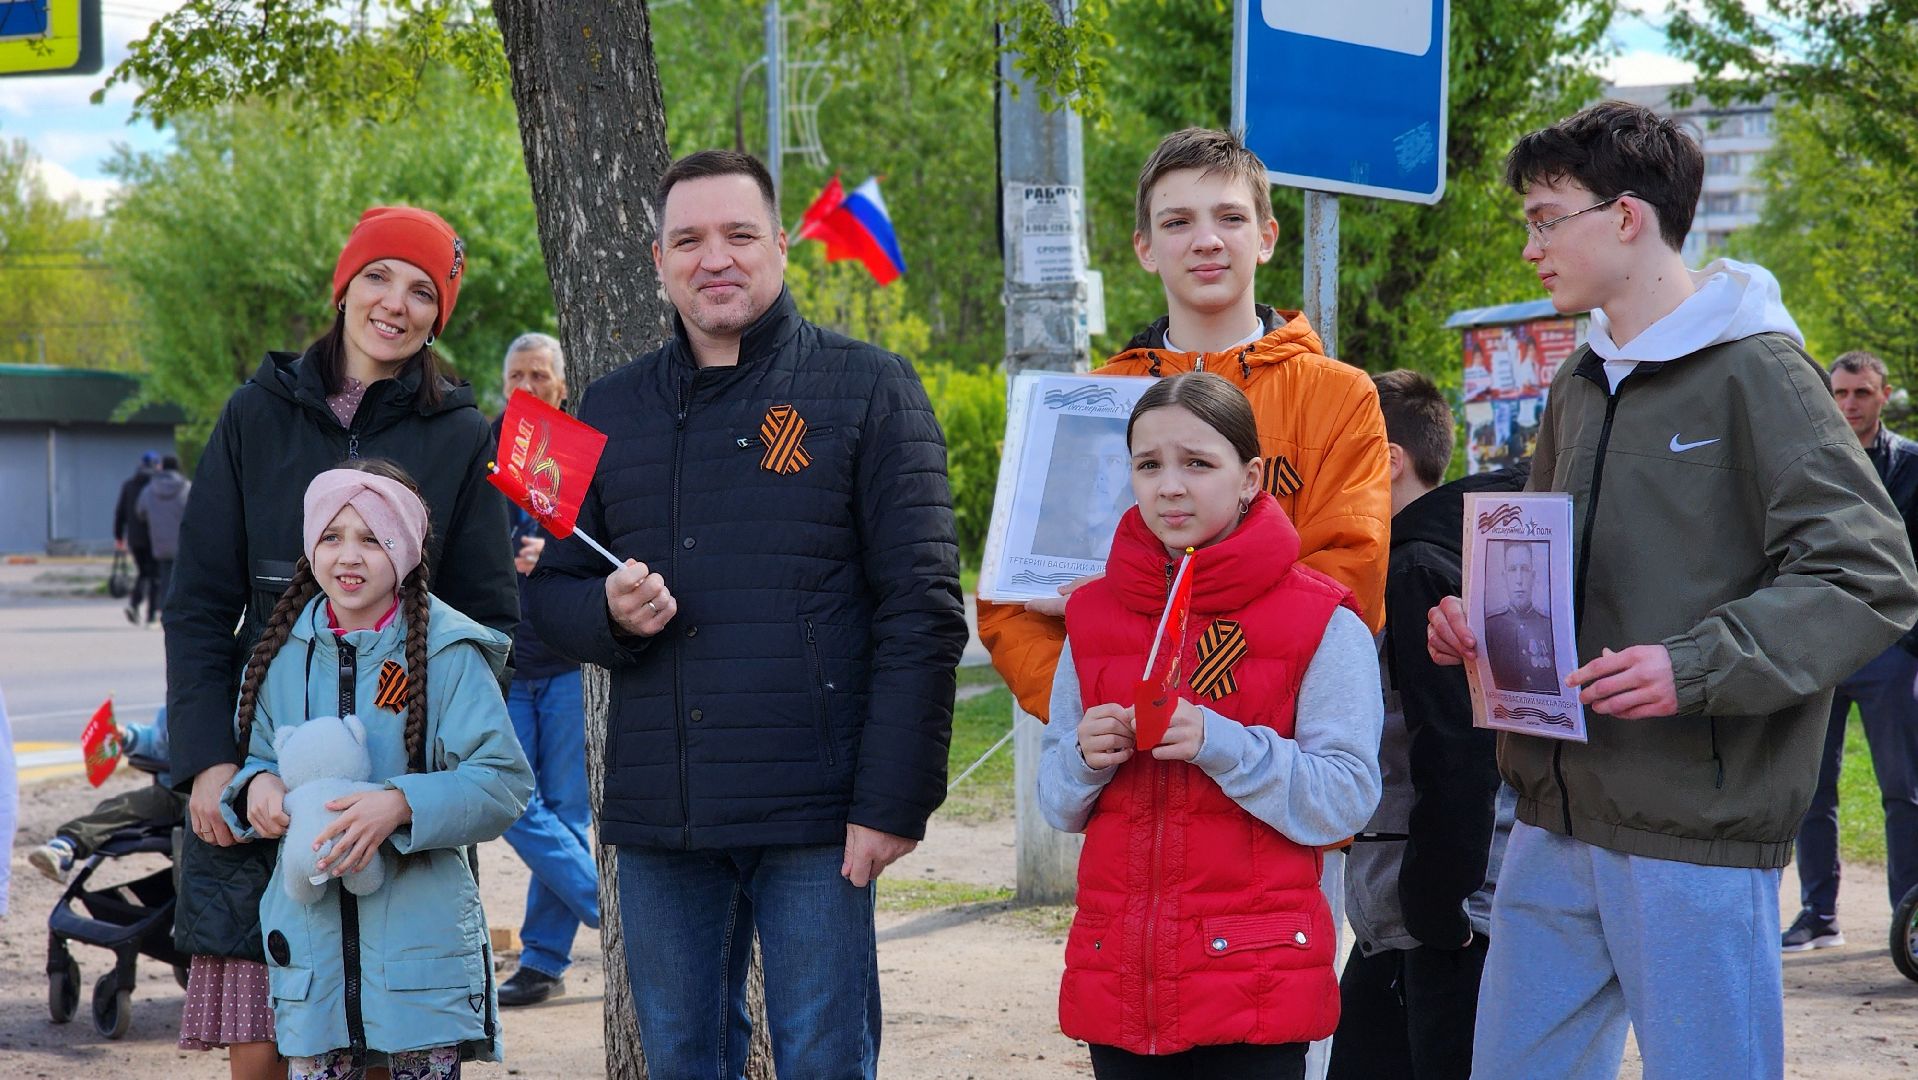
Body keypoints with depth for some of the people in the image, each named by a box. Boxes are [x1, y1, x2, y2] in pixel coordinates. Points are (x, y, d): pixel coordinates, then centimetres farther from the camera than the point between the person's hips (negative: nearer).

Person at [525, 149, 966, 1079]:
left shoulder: (867, 390, 0)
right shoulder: (612, 409, 13)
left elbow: (922, 610, -5)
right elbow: (550, 593, 18)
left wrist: (893, 801, -12)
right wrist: (611, 613, -7)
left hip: (813, 825, -4)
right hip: (656, 824, 4)